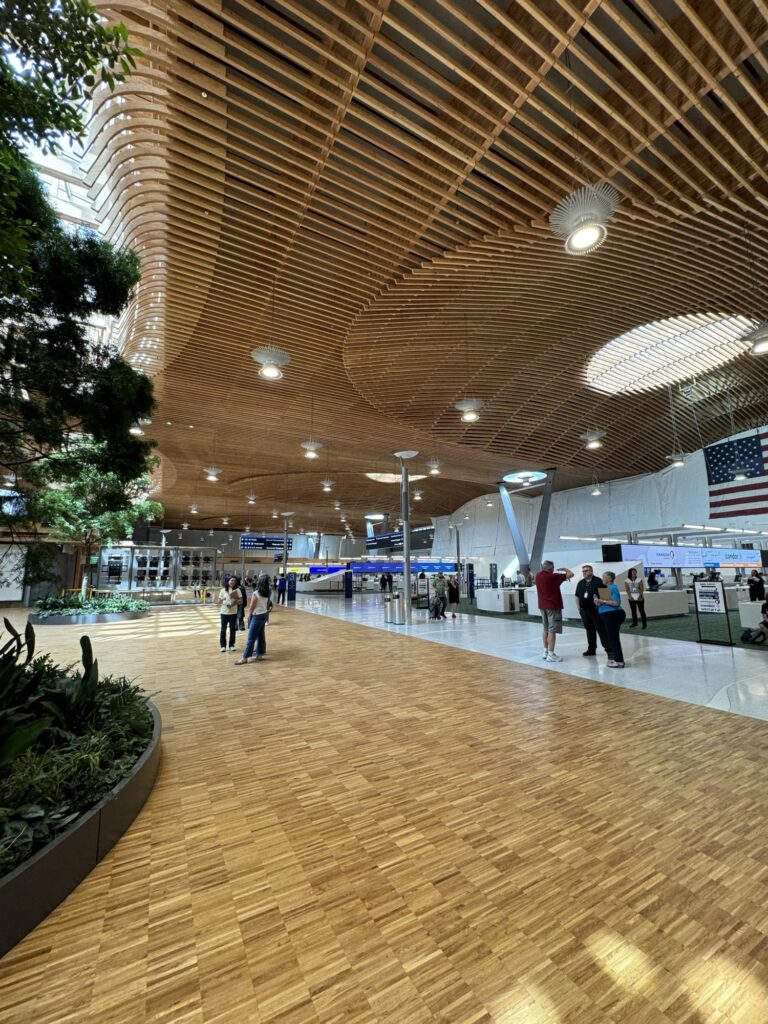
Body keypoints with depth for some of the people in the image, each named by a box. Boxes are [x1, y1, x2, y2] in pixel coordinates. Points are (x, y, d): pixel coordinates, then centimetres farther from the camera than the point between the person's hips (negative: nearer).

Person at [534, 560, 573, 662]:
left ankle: (545, 652, 22)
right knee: (552, 631, -6)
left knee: (546, 630, 16)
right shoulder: (552, 576, -16)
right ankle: (551, 655, -6)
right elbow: (570, 574, -15)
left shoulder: (538, 576, 3)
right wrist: (564, 569, 6)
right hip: (553, 606, -7)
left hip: (543, 606, 8)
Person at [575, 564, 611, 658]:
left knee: (601, 630, -5)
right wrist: (579, 608, 12)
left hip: (596, 610, -6)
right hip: (584, 611, 6)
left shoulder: (598, 581, -6)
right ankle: (591, 649, 23)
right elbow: (577, 596, 17)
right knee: (589, 630, 14)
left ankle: (608, 649, 0)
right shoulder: (580, 583, 11)